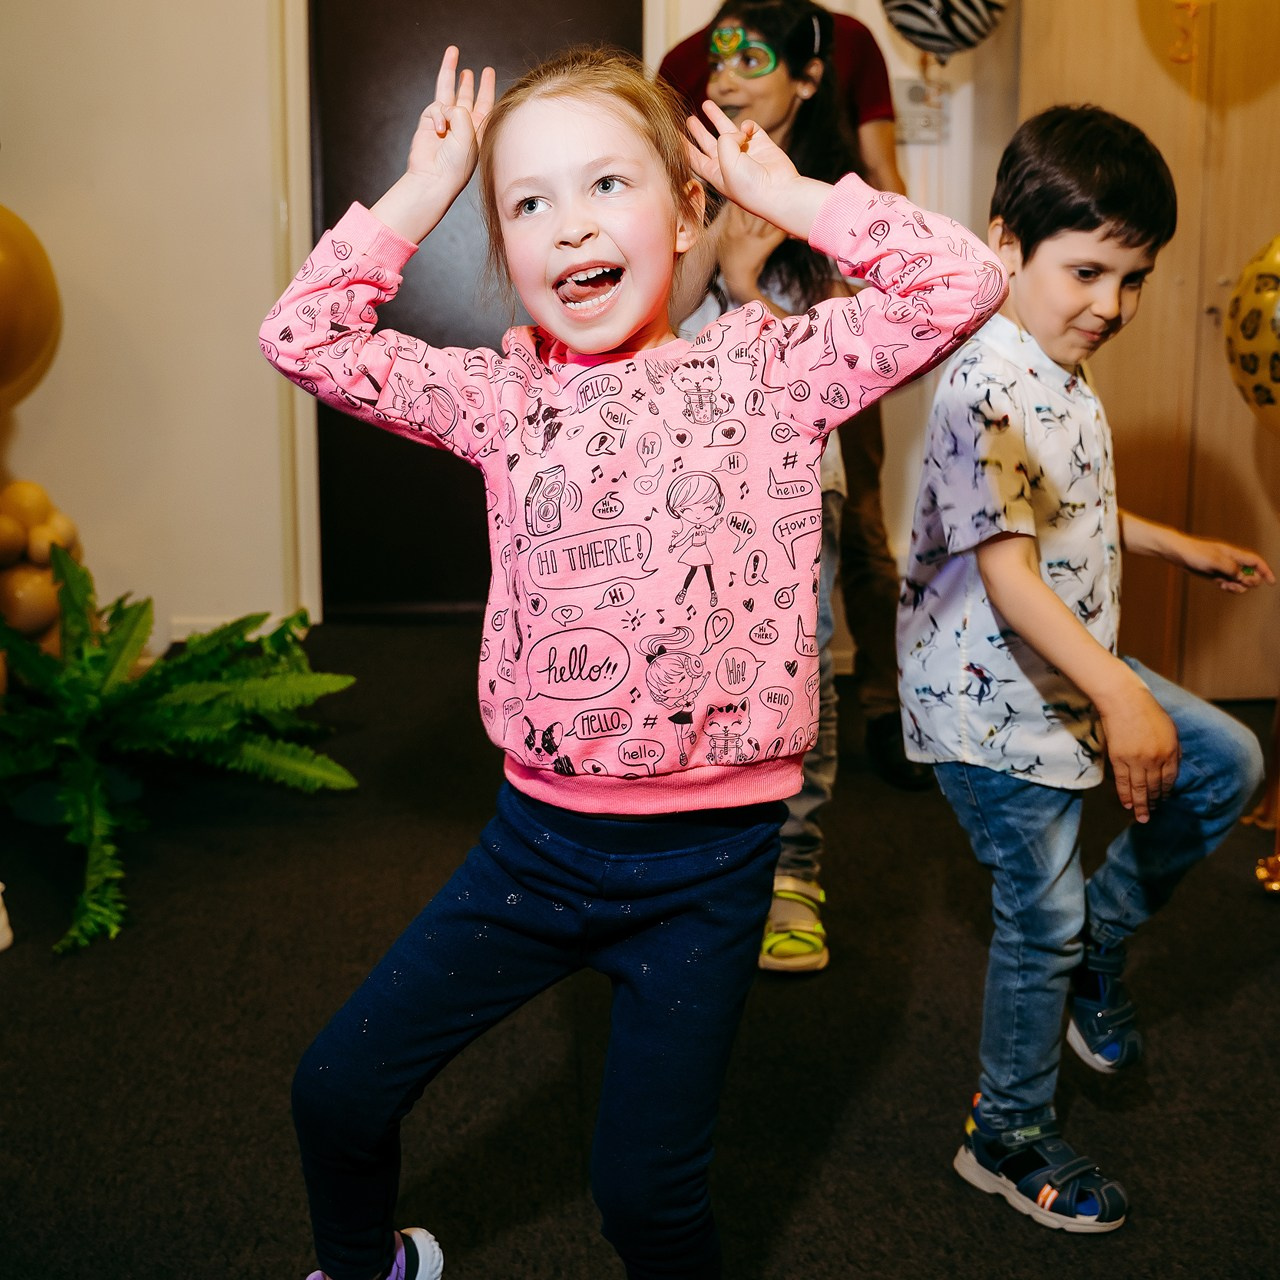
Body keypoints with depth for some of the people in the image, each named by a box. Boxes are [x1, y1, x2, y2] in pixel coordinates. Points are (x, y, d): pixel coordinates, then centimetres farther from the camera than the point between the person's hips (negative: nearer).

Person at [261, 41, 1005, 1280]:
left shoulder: (767, 369, -4)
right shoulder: (504, 395, 2)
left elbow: (963, 283, -13)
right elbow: (302, 336, -1)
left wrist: (788, 195, -5)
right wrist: (421, 191, 2)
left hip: (708, 855, -3)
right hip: (538, 836, 3)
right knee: (337, 1087, 12)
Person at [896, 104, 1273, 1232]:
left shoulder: (1065, 379, 9)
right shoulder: (988, 390, -24)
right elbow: (1006, 571, -32)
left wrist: (1180, 546, 31)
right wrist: (1121, 696, -38)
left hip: (1073, 673, 10)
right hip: (996, 699, -9)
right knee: (1041, 921, 2)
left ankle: (1096, 951, 27)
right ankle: (1009, 1141, 23)